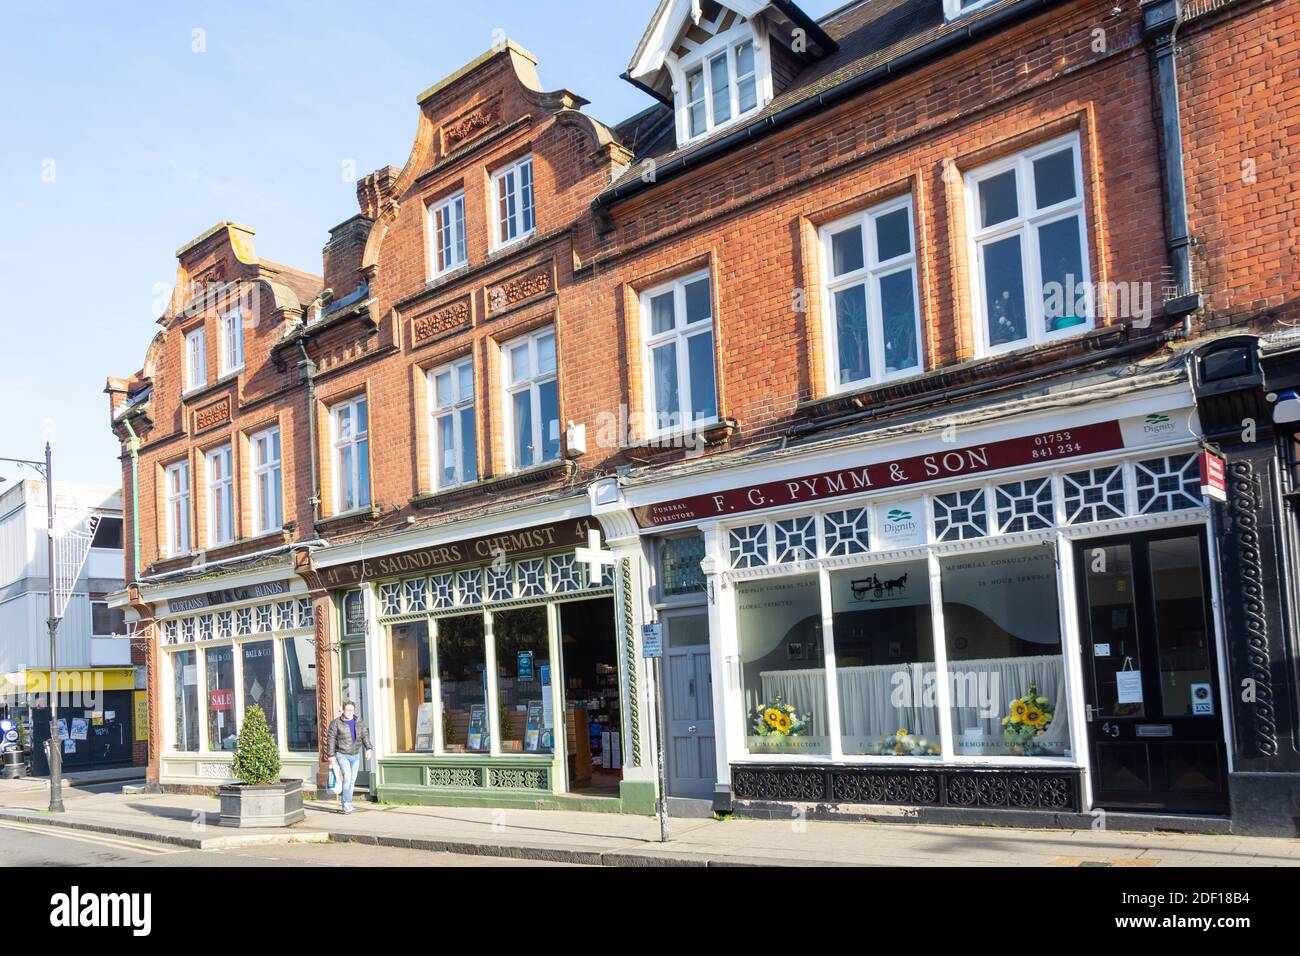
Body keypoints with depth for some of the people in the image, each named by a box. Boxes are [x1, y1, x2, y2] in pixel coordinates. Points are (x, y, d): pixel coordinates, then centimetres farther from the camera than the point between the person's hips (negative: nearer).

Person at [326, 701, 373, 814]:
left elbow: (365, 735, 1)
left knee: (352, 780, 9)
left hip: (355, 755, 5)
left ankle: (344, 798, 23)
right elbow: (330, 739, -6)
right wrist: (331, 755, -10)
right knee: (347, 777, -17)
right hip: (342, 755, -5)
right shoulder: (336, 723, -7)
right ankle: (347, 803, -13)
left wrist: (368, 748, -13)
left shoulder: (359, 722, 5)